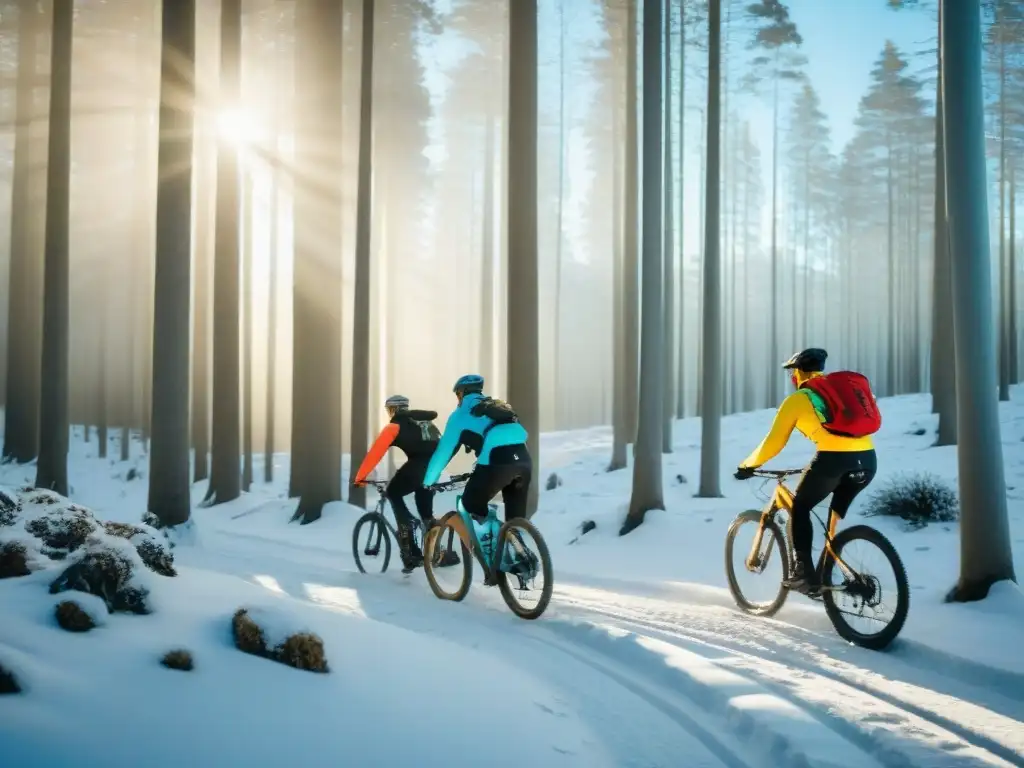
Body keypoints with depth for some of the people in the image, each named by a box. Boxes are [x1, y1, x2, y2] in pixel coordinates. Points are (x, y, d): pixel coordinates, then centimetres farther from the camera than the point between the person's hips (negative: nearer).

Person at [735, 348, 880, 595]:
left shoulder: (798, 399, 10)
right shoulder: (845, 385, 27)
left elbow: (774, 443, 10)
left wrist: (748, 465, 25)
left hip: (834, 459, -5)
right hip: (868, 460, 6)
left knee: (800, 508, 15)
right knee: (836, 513, 28)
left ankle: (804, 572, 6)